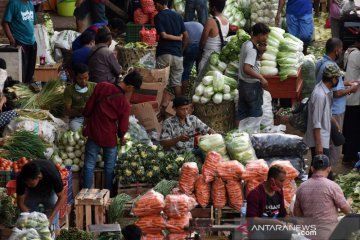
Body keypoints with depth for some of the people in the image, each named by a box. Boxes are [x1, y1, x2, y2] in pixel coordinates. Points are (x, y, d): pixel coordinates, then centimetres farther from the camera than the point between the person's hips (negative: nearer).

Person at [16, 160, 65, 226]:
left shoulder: (52, 175, -41)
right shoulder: (21, 178, -35)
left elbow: (62, 197, -28)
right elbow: (20, 202, -23)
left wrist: (50, 218, -37)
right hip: (32, 192, 1)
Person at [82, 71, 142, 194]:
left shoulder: (101, 87, -13)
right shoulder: (124, 103, -17)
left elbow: (89, 106, -5)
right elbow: (123, 126, -7)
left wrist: (87, 117, 15)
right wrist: (121, 137, 14)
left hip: (94, 133, 2)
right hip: (110, 137, -2)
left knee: (89, 166, 10)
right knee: (110, 168, 15)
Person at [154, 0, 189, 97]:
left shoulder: (158, 17, -5)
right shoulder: (178, 16, 9)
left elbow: (163, 35, -13)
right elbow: (186, 36, 9)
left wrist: (178, 38, -1)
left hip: (164, 54, -4)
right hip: (177, 54, 4)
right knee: (177, 82, 7)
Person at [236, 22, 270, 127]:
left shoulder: (246, 44, 6)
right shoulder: (252, 49, -22)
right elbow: (247, 68, -32)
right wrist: (261, 78, -25)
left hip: (243, 83, 9)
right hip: (252, 85, -9)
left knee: (241, 114, 13)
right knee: (256, 114, 4)